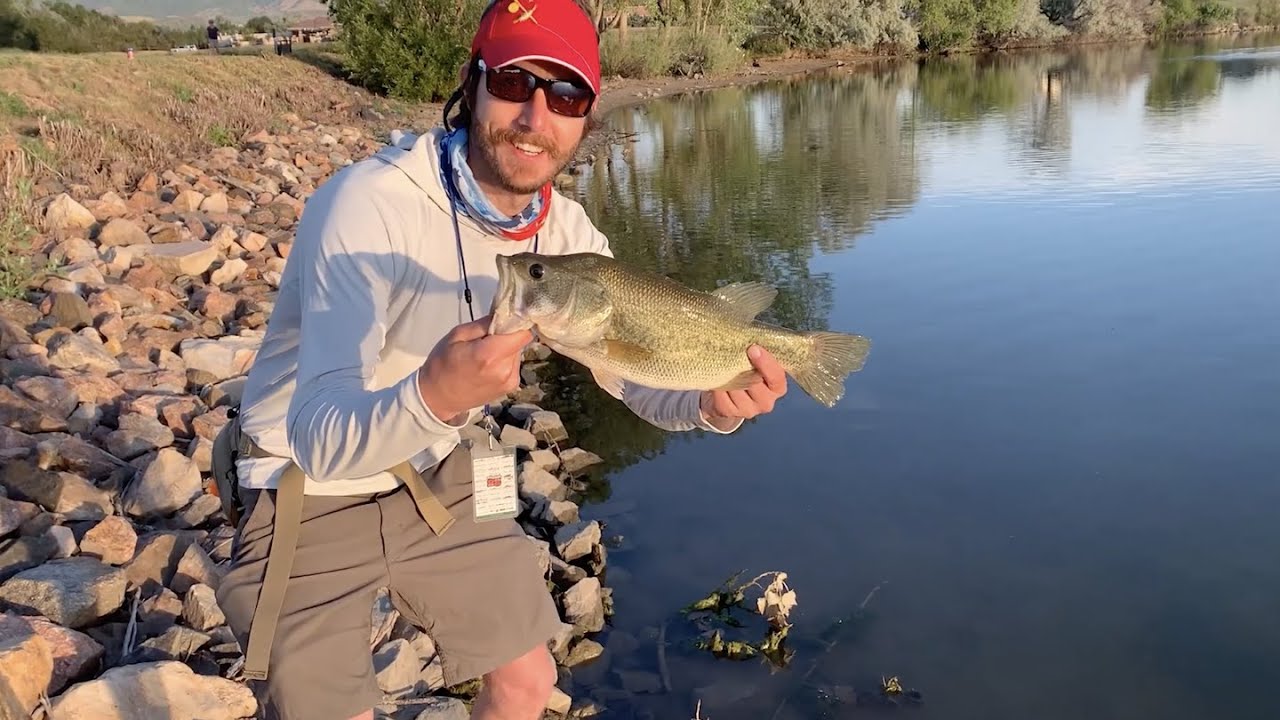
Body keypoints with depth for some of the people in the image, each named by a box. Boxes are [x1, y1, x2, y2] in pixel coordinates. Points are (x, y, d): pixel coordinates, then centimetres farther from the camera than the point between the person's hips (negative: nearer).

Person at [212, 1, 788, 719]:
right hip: (308, 493, -5)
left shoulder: (563, 229, -9)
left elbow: (644, 371, -8)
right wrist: (431, 397, -57)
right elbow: (319, 439, -36)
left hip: (437, 481, 6)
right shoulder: (369, 205, -29)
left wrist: (711, 401, -31)